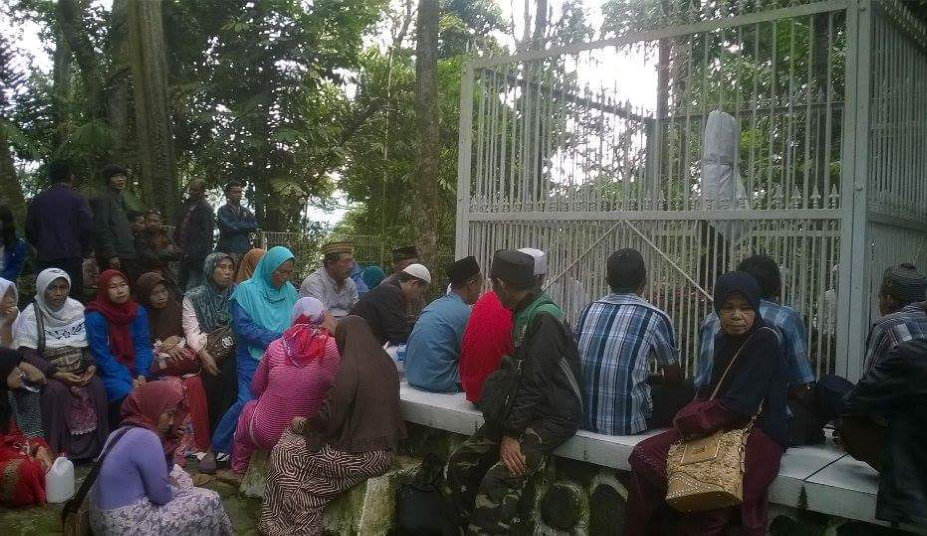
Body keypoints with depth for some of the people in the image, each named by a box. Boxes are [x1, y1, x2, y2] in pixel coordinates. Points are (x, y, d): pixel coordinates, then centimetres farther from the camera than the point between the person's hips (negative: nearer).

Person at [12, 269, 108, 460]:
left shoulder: (77, 309, 4)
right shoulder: (31, 315, -7)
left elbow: (88, 345, 8)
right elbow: (27, 355, -13)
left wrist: (91, 366, -11)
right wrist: (57, 374, -23)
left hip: (78, 371, 3)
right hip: (46, 372, -3)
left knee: (97, 386, -24)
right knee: (57, 391, -33)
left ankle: (96, 447, -12)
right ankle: (58, 451, -19)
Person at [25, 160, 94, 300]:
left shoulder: (36, 201, 8)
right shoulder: (77, 199, -4)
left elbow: (30, 231, 8)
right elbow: (88, 228, -10)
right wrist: (85, 251, 5)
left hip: (44, 260, 4)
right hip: (71, 258, -4)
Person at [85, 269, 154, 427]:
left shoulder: (138, 312, 4)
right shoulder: (95, 317, -9)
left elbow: (143, 346, 3)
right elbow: (102, 356, -10)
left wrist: (141, 375, -13)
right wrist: (130, 380, -16)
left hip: (135, 370, 4)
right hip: (109, 374, -4)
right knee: (130, 393, -29)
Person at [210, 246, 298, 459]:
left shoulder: (290, 291, 10)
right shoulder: (246, 290, -4)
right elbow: (242, 326, -10)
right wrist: (276, 338, -15)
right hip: (253, 358, -4)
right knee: (247, 403, -15)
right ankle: (219, 447, 6)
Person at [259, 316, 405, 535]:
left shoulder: (348, 369, -20)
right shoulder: (386, 362, 4)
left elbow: (326, 418, -16)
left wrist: (300, 423, 5)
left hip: (359, 457, -8)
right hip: (383, 452, 8)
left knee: (284, 455, 7)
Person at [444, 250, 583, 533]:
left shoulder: (544, 318, -16)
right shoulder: (523, 313, 13)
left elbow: (534, 383, -20)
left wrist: (512, 434, -19)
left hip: (552, 417, -9)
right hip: (523, 411, 9)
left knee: (496, 481, -28)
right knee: (460, 463, -2)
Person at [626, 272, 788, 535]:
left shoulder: (765, 341, -13)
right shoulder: (723, 339, 11)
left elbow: (739, 405, -19)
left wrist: (688, 419, -10)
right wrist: (691, 417, -6)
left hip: (758, 434, -8)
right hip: (719, 428, 8)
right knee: (644, 455, -4)